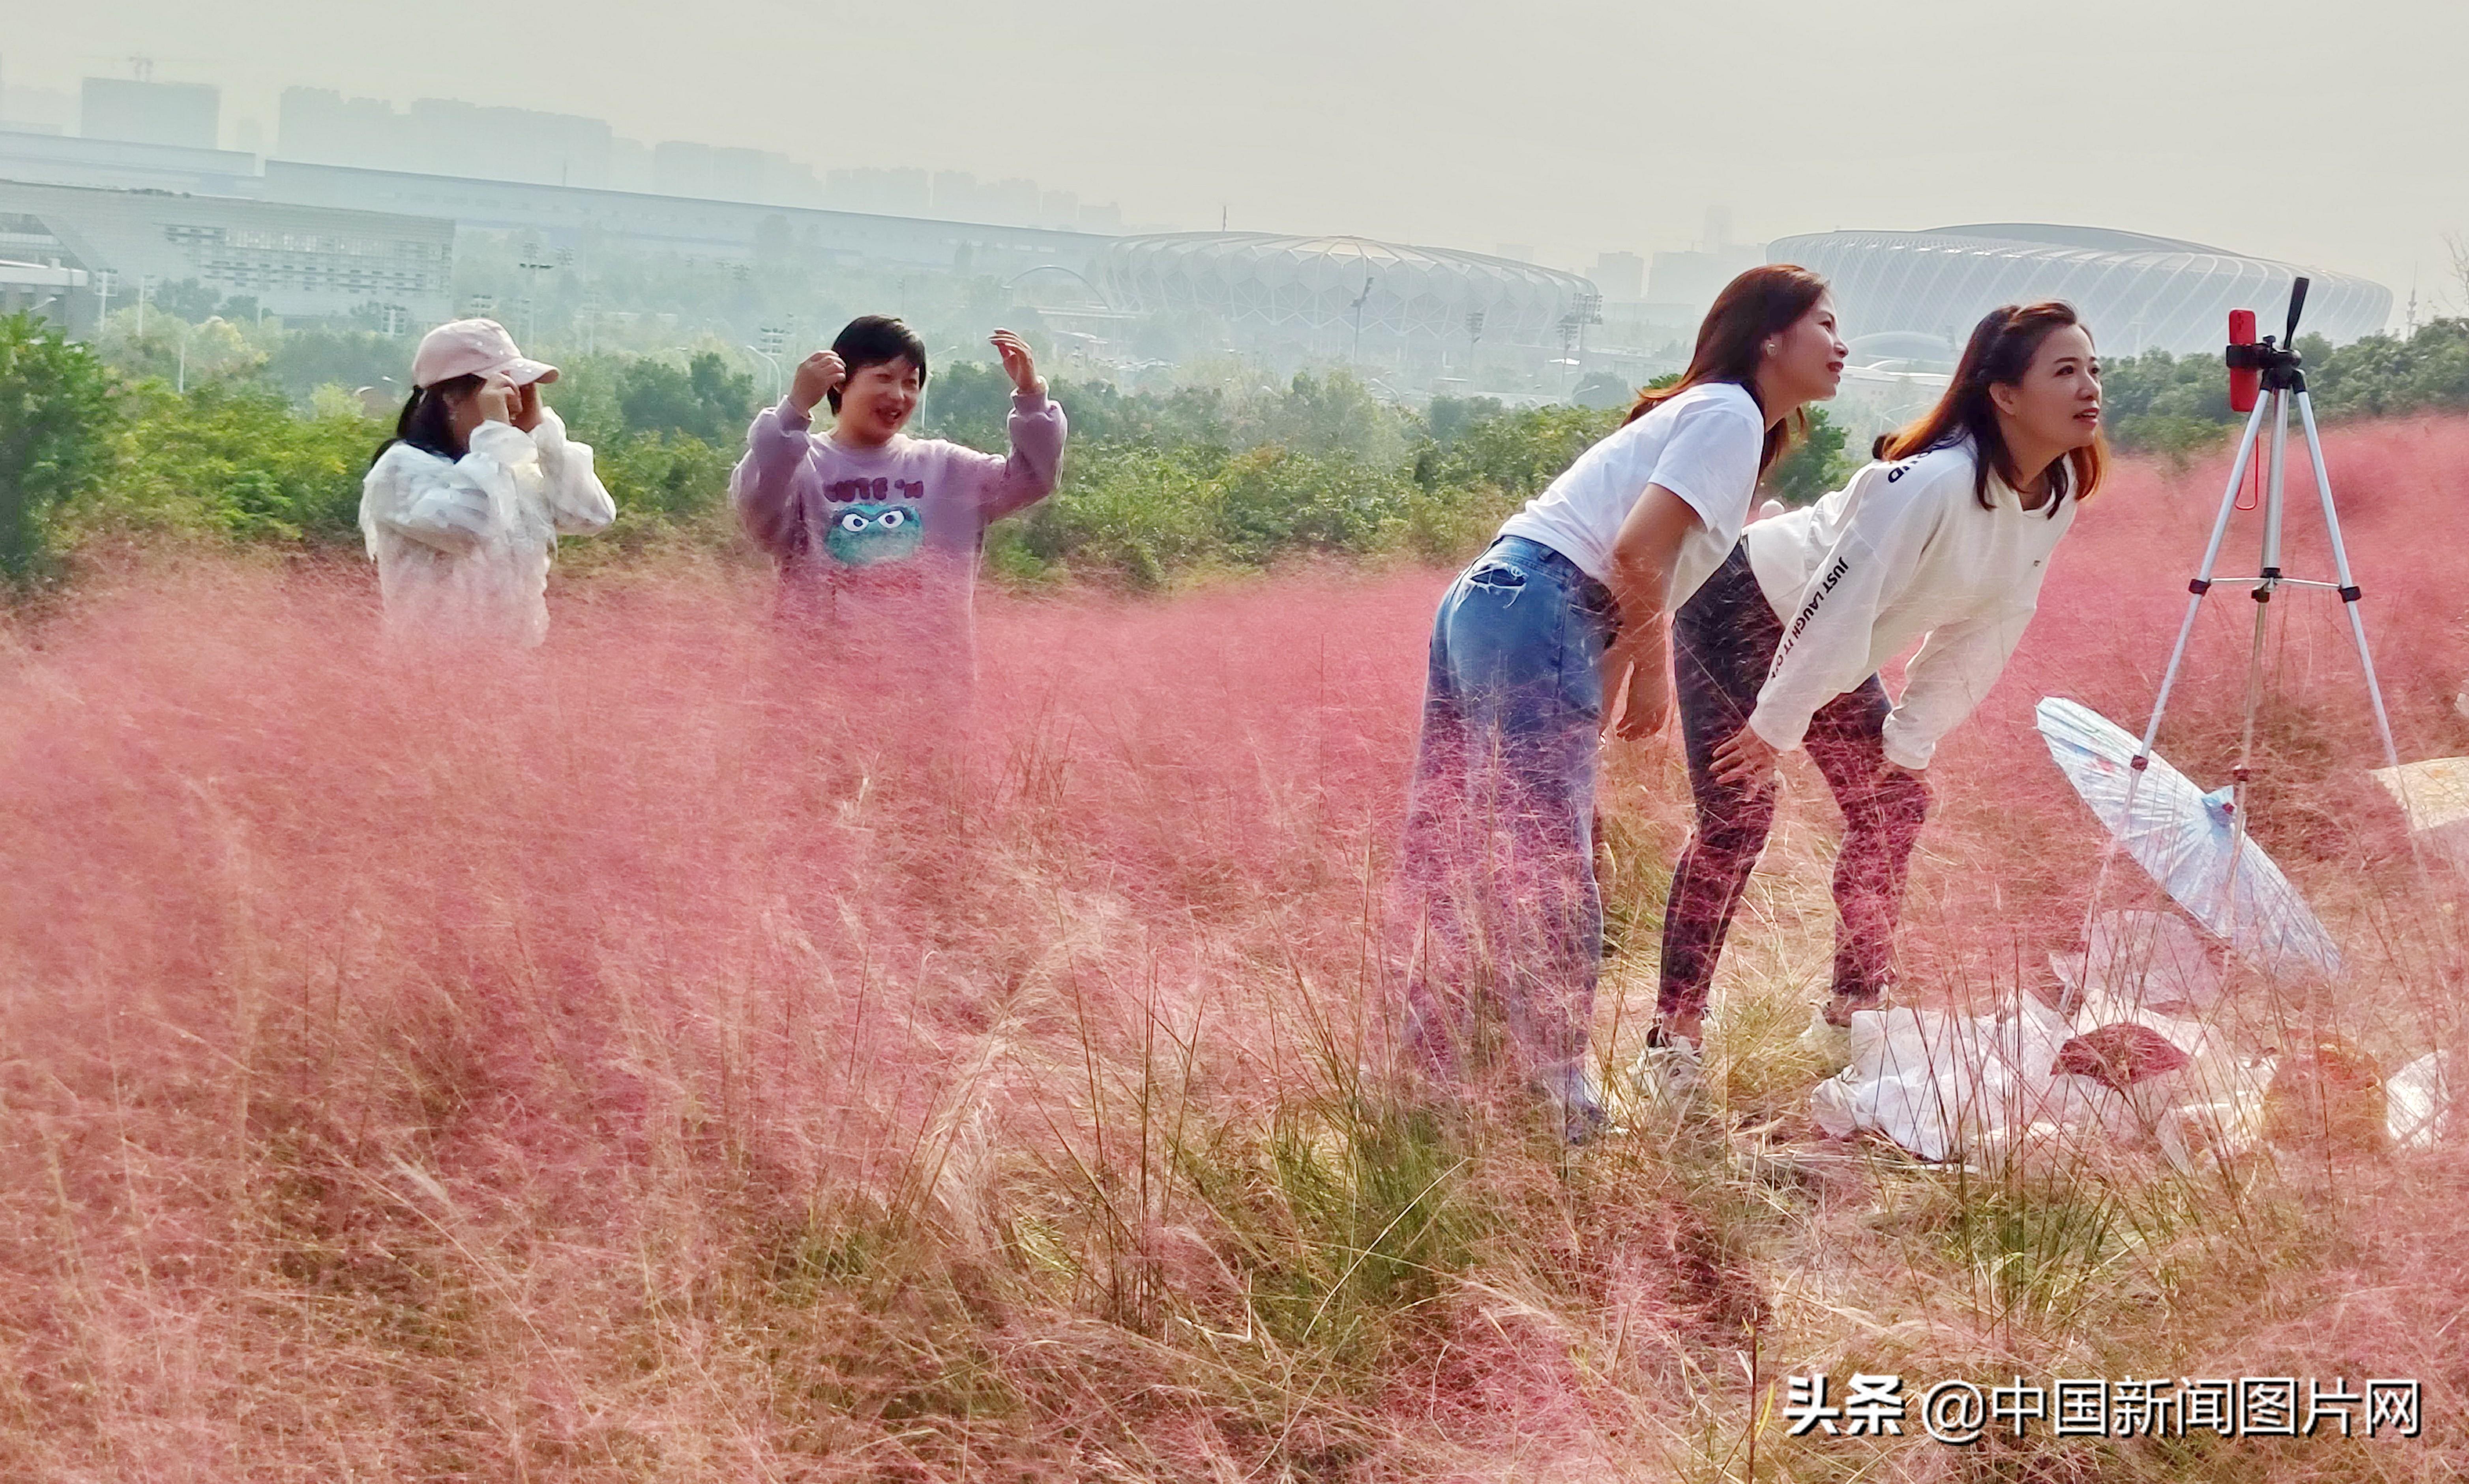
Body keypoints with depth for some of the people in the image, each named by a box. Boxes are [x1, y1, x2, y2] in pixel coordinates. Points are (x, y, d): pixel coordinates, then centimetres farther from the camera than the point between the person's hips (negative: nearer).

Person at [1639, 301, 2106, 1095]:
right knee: (1736, 817, -12)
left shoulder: (2056, 493, -8)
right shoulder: (1934, 480, -33)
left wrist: (1912, 737, 1)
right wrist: (1778, 725, -23)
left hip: (1826, 645, 8)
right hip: (1740, 606, -8)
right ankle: (1673, 1034, -5)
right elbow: (1839, 604, -30)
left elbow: (1986, 628, 0)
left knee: (1895, 804, 7)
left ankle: (1853, 1014, 20)